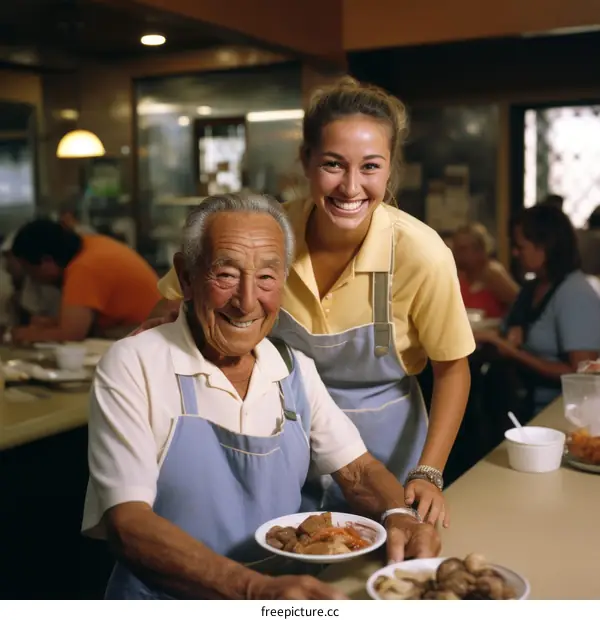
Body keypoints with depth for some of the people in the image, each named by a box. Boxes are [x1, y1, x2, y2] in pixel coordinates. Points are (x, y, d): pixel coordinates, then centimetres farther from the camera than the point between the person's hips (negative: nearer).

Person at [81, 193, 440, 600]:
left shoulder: (297, 370, 5)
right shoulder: (133, 366, -10)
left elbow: (357, 470, 10)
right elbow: (128, 524, -16)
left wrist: (398, 516, -12)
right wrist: (254, 590, -28)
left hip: (287, 587, 4)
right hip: (172, 600, -4)